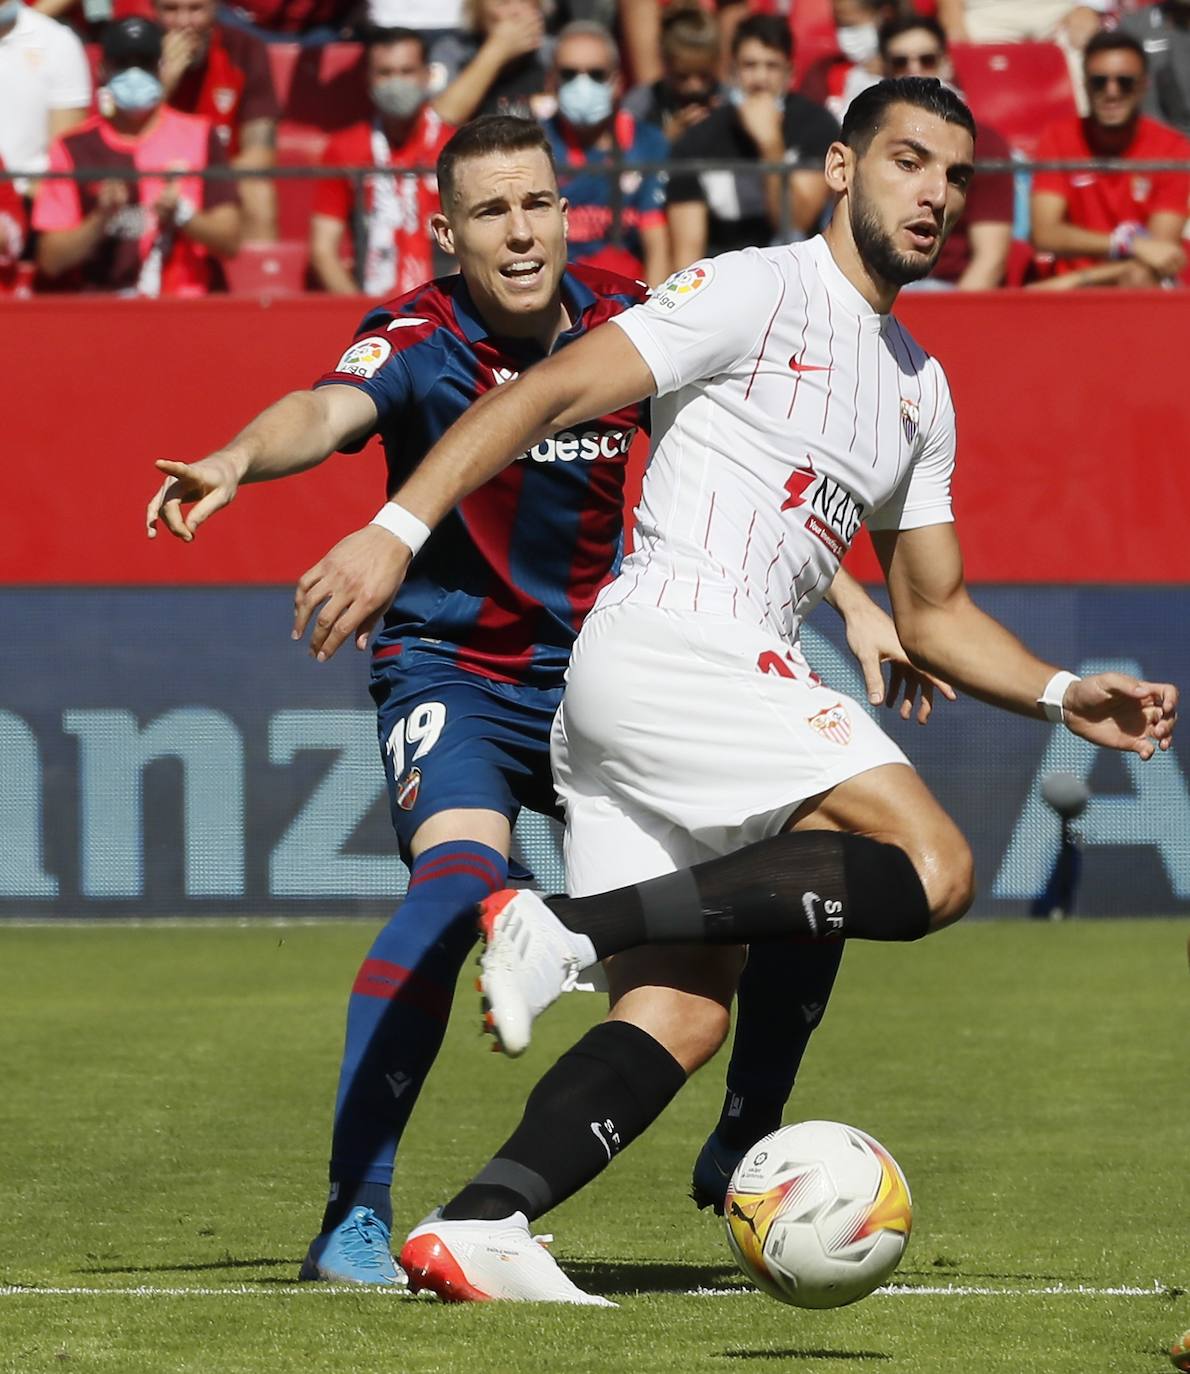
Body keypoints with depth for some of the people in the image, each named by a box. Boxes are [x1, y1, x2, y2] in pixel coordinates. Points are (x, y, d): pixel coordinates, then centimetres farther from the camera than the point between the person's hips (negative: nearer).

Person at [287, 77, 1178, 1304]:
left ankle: (474, 1229, -10)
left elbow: (931, 612, 28)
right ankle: (568, 926, -23)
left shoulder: (920, 391, 24)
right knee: (929, 867, -20)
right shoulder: (759, 293, -2)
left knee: (681, 1010, -1)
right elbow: (552, 392, -8)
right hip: (667, 641, -9)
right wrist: (396, 529, -18)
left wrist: (1064, 696, 12)